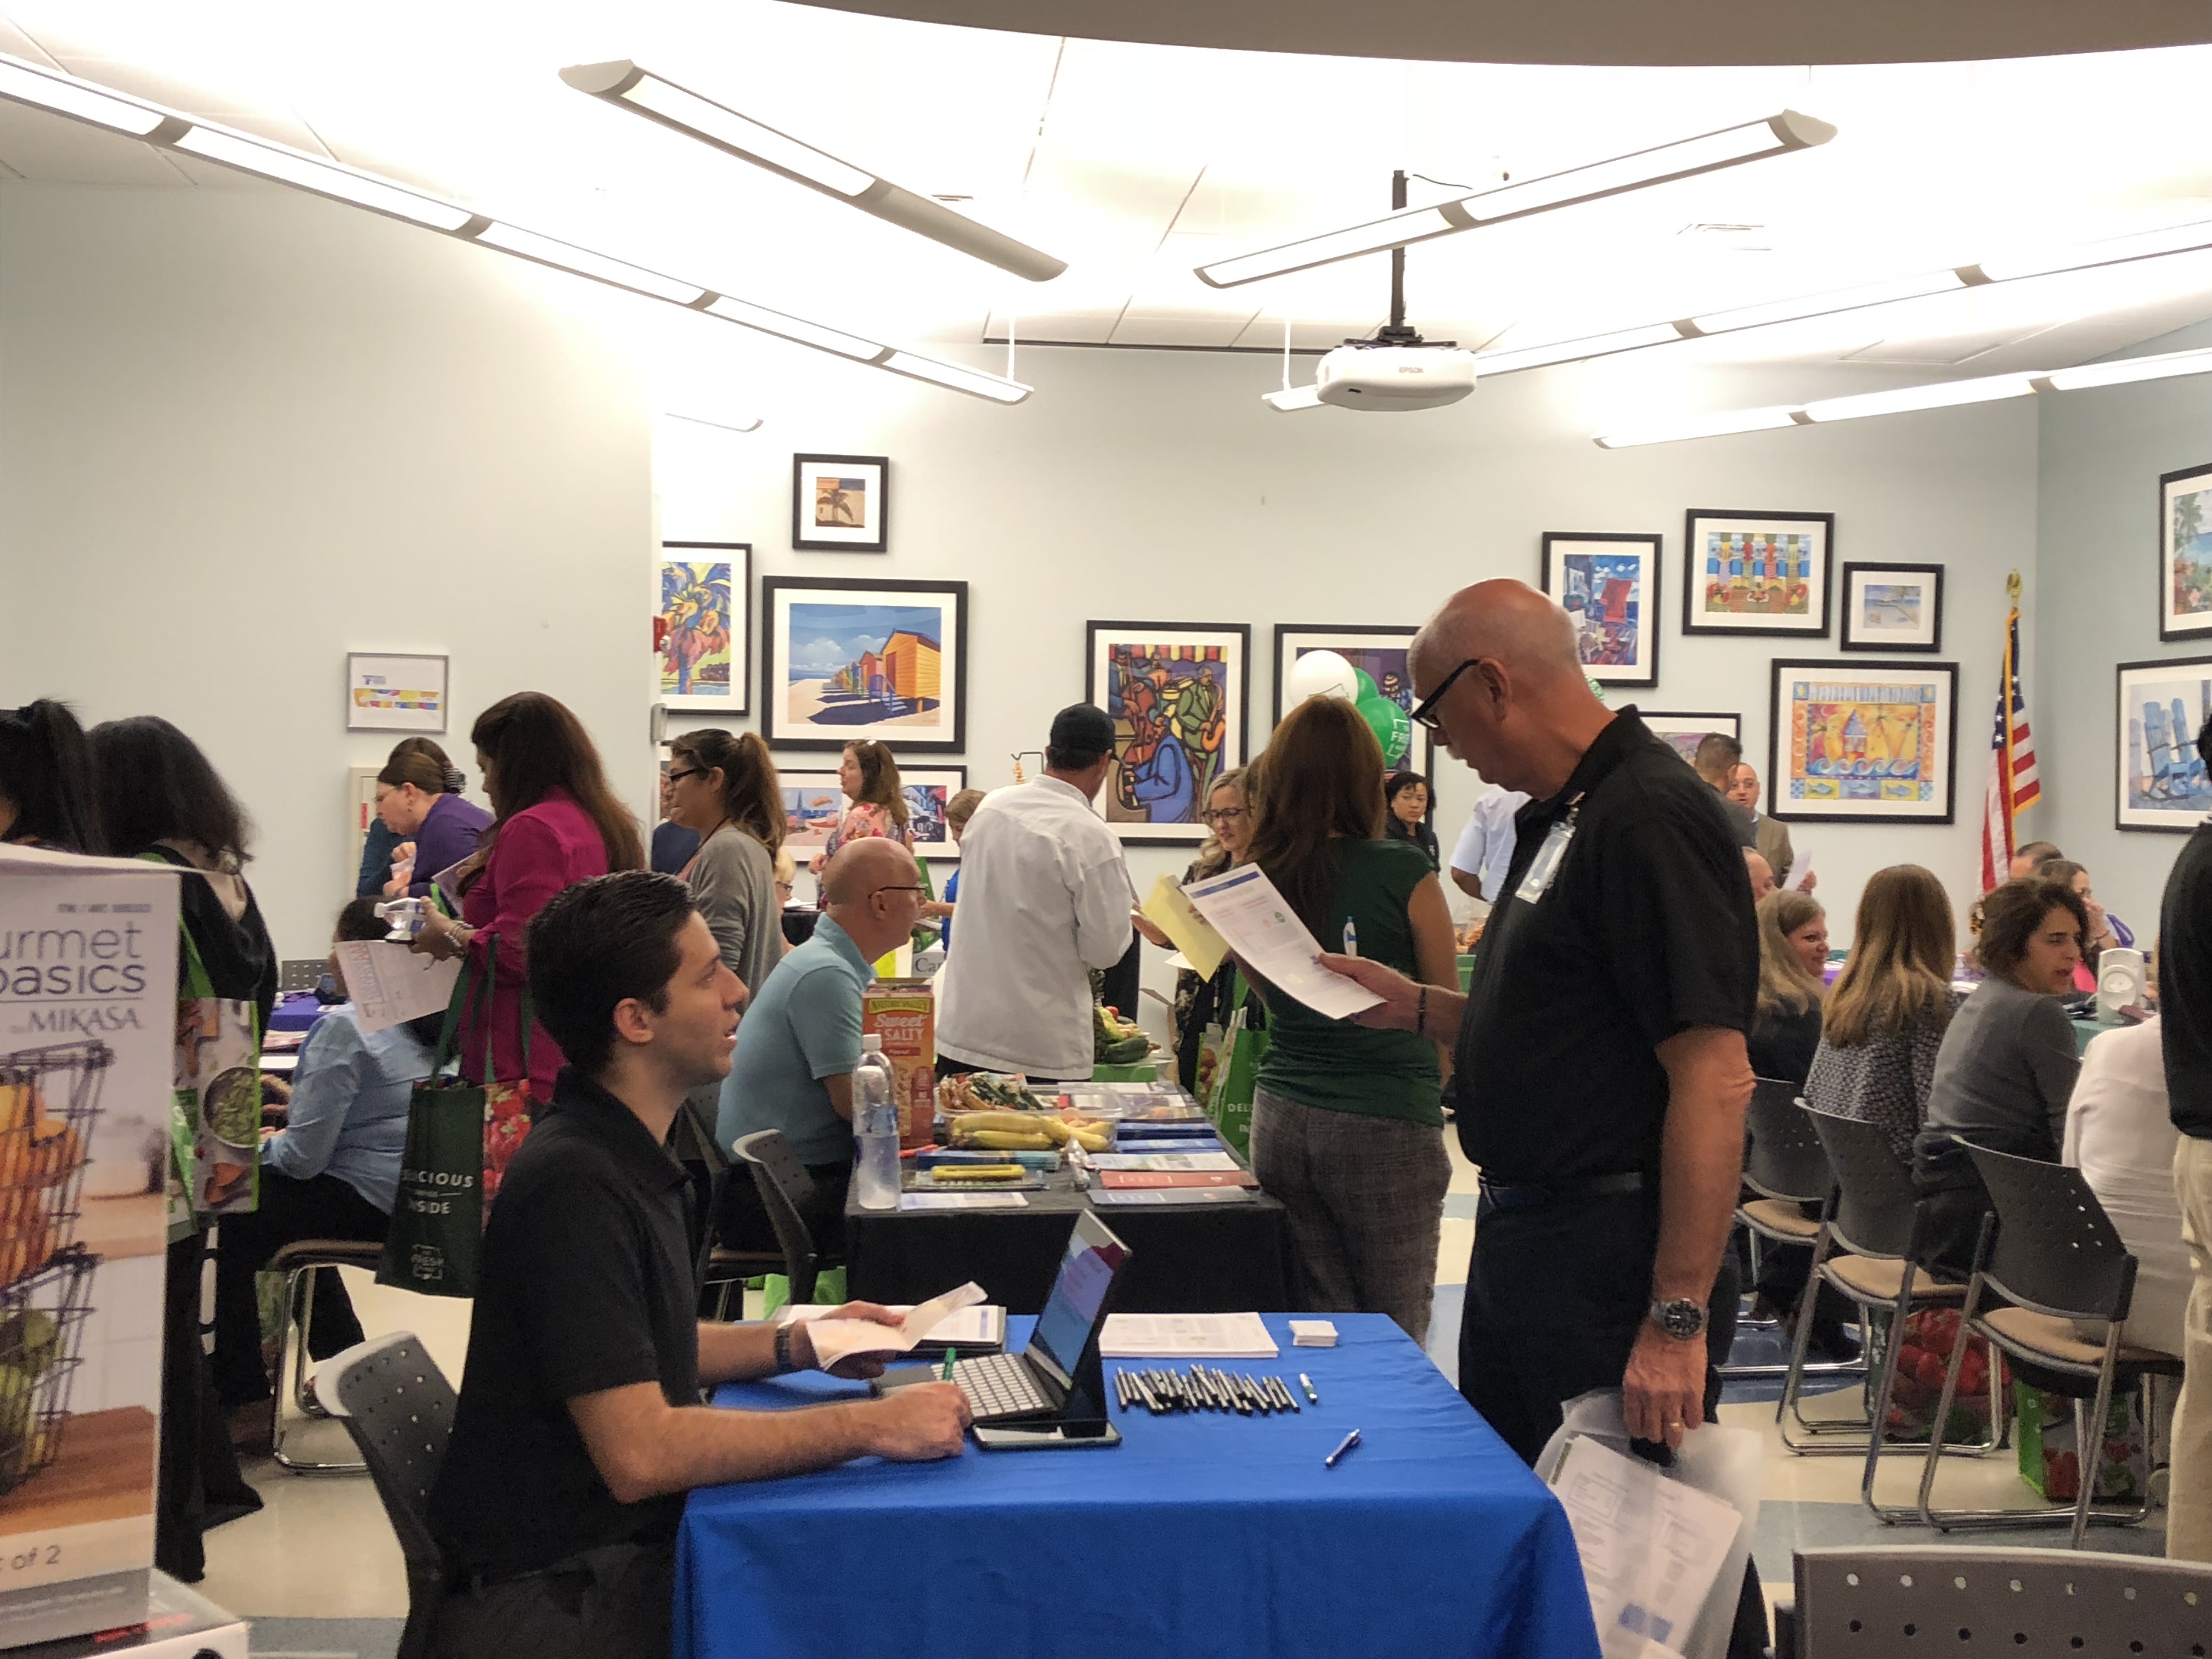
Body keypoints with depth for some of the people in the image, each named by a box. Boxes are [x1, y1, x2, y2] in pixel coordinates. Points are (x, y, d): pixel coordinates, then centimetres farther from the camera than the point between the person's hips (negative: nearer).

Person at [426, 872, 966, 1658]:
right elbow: (640, 1454, -27)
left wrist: (795, 1344, 8)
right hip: (556, 1595, -9)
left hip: (623, 1545, 9)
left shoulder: (625, 1153, 8)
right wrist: (871, 1425, -23)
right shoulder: (575, 1182, -22)